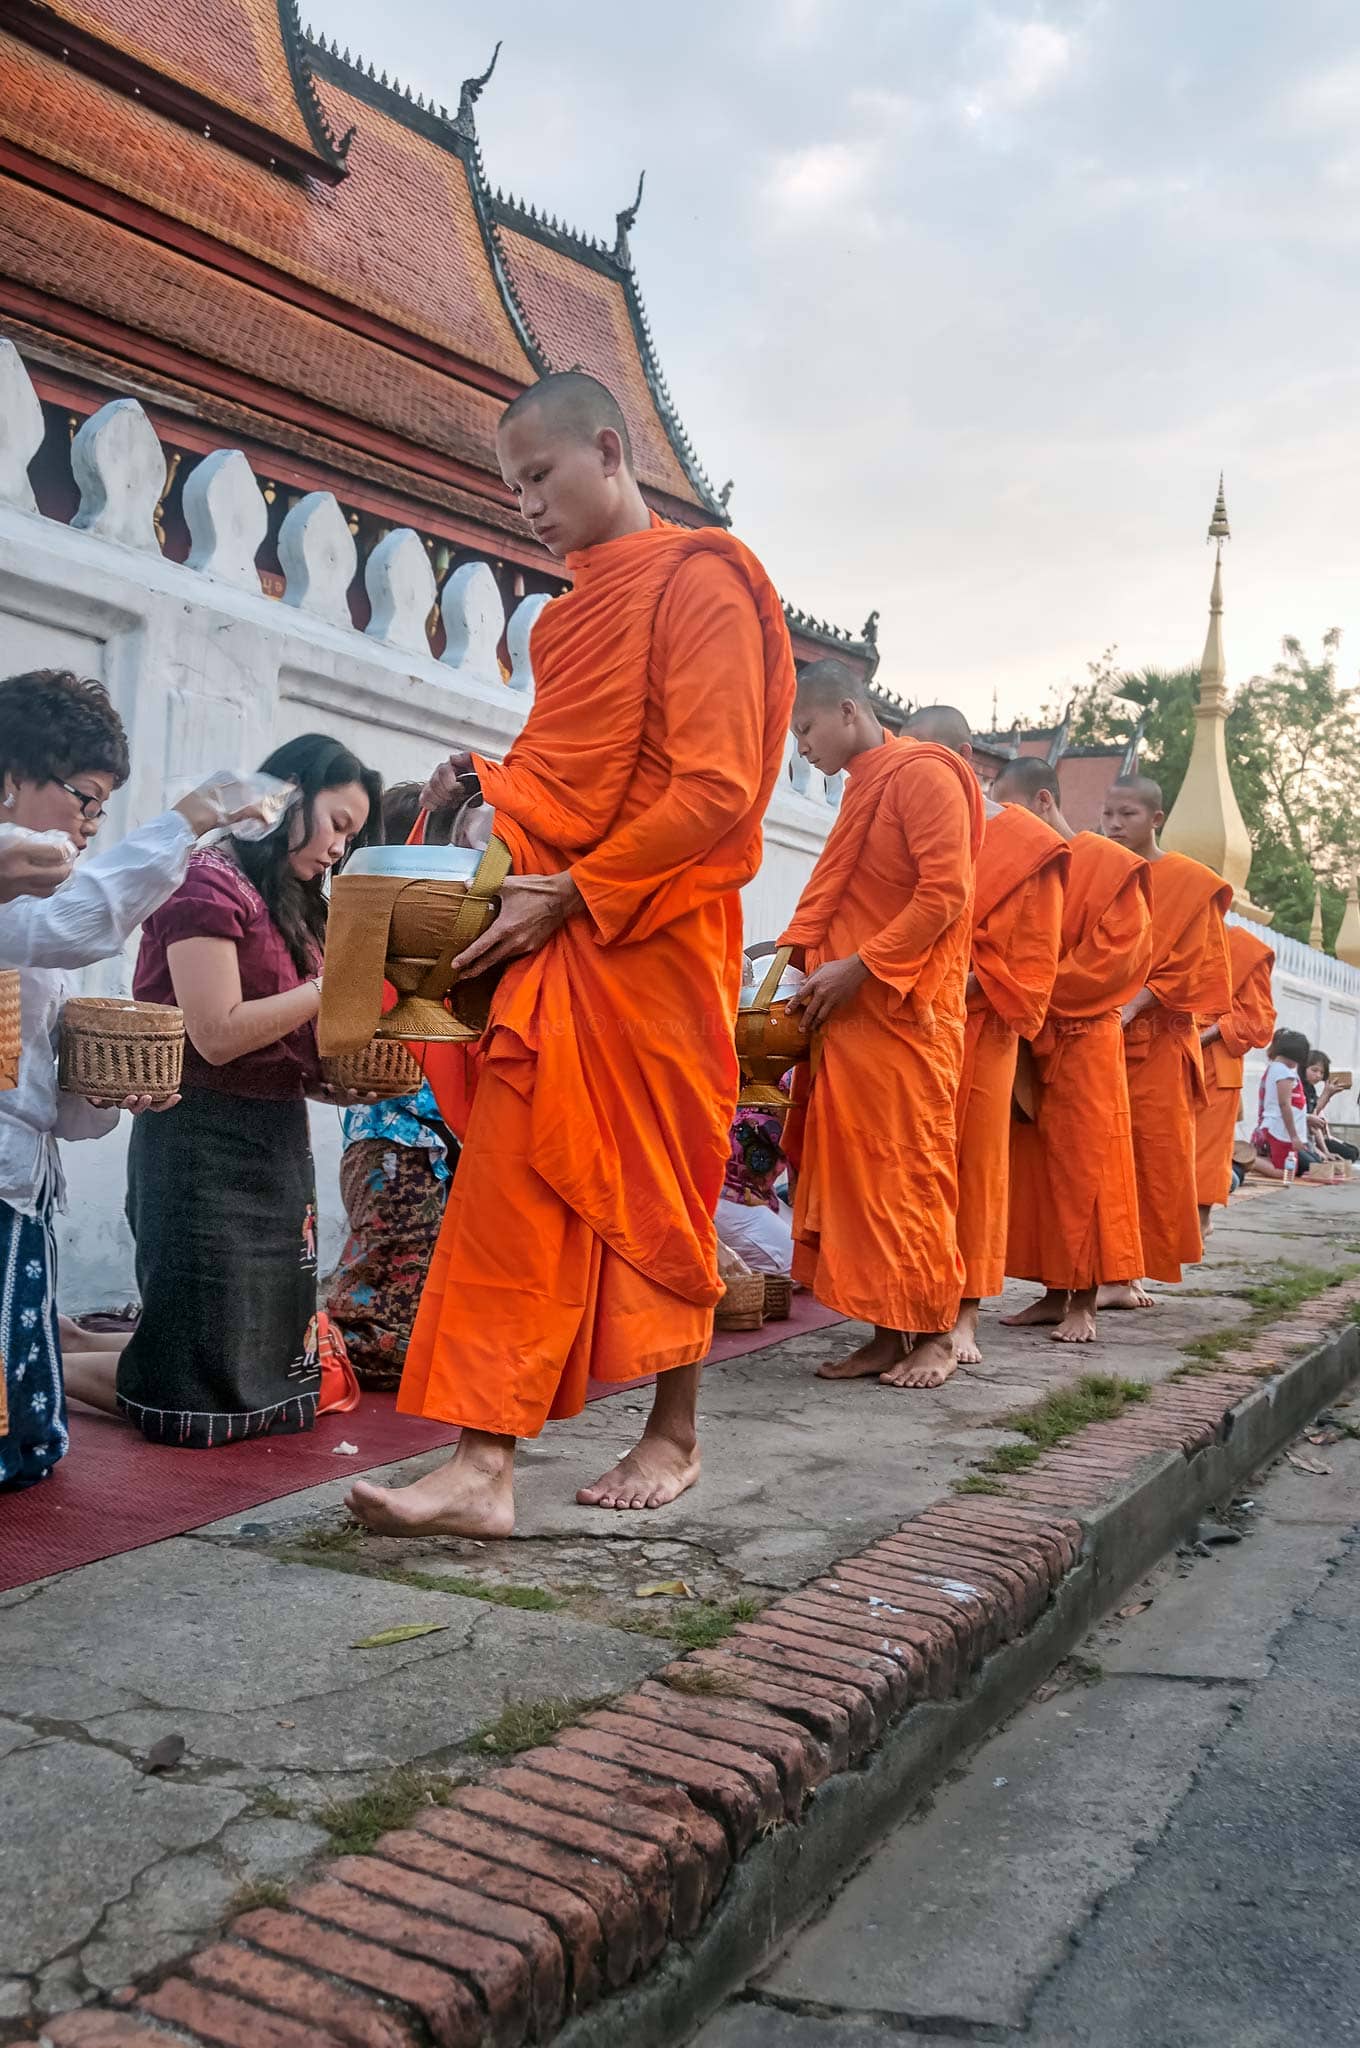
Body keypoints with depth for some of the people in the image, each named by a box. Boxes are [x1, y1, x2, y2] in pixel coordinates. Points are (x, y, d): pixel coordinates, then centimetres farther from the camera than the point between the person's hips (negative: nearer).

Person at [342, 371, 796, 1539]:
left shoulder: (700, 582, -6)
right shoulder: (575, 613, 19)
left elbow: (716, 787, -15)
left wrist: (577, 892, -17)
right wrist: (491, 788, 5)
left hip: (653, 939, -7)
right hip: (554, 936, 7)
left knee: (656, 1188, 4)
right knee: (512, 1189, 2)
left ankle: (674, 1437, 23)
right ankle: (484, 1467, 8)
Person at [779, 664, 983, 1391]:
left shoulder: (924, 777, -6)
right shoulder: (861, 791, 19)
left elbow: (945, 893, -15)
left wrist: (861, 966, -17)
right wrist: (800, 964, 8)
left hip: (906, 1011, -8)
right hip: (848, 1011, 8)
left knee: (910, 1168, -3)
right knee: (853, 1168, 5)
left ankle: (932, 1335, 7)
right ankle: (886, 1331, 11)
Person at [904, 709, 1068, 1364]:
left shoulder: (1025, 844, 2)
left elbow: (1033, 955, -1)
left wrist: (969, 982, -13)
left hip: (978, 1027, -3)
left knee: (975, 1161, 1)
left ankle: (965, 1316, 8)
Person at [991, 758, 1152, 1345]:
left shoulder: (1109, 865, -6)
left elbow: (1115, 956, -13)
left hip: (1082, 1039, -6)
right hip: (1026, 1039, 6)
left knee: (1082, 1169, -2)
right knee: (1034, 1168, 6)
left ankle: (1083, 1304, 4)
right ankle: (1054, 1293, 15)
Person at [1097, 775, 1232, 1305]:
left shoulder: (1190, 882, 3)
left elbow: (1190, 964, -5)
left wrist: (1132, 1004, -17)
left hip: (1156, 1040, -3)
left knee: (1153, 1156, -4)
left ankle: (1132, 1273, 3)